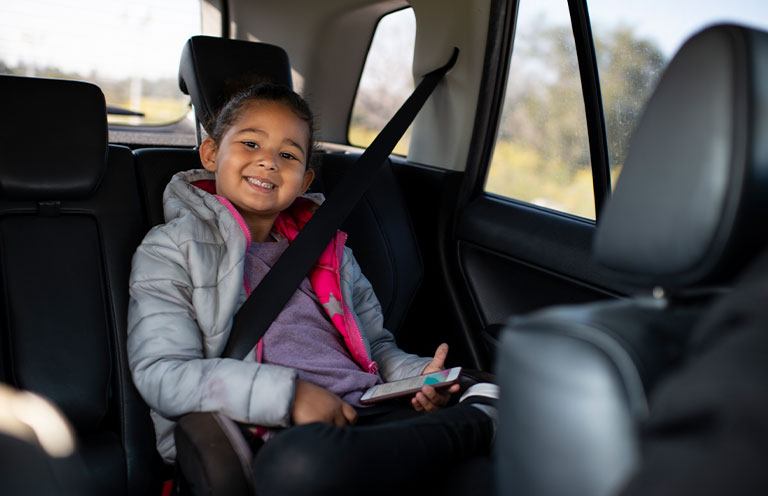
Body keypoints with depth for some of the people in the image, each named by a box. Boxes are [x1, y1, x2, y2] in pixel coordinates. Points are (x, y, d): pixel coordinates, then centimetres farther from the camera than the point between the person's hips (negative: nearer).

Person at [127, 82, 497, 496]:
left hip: (362, 421, 3)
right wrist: (285, 393, -18)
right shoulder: (171, 249, 8)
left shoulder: (327, 249, 24)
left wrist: (418, 376, 0)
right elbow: (161, 375, -5)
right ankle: (479, 420, -22)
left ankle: (481, 415, 2)